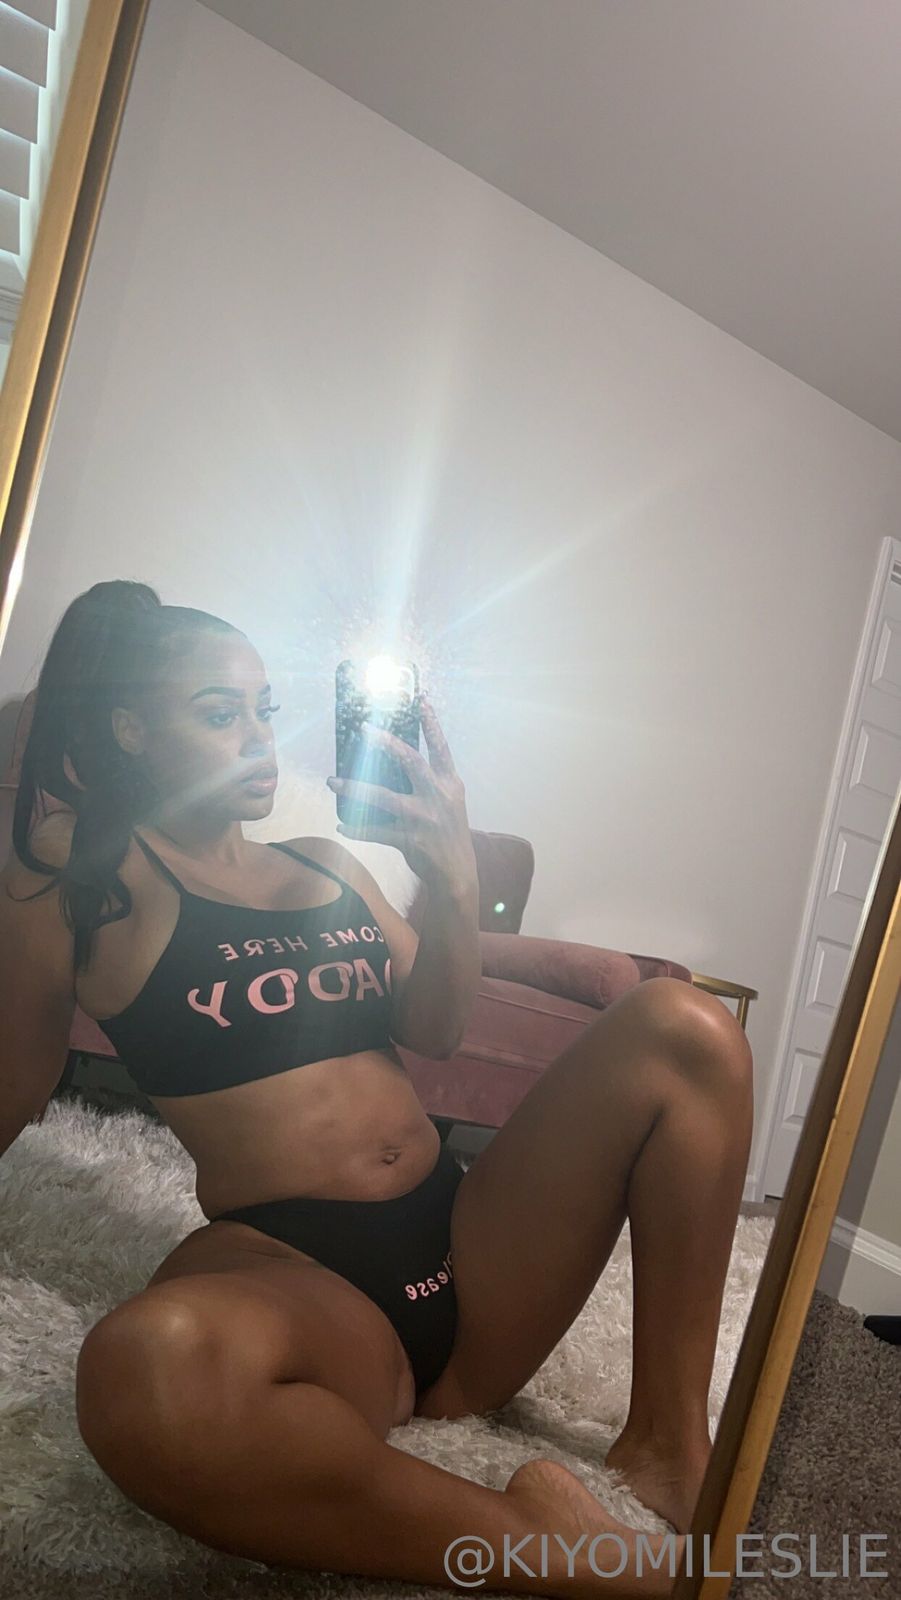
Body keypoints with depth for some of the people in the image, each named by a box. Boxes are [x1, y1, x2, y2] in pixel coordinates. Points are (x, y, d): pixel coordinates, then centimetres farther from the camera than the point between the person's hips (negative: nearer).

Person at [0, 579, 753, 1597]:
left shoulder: (327, 865, 18)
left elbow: (433, 1032, 8)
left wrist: (452, 879, -6)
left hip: (466, 1246, 6)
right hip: (283, 1270, -5)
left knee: (680, 1024, -9)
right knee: (144, 1372, -40)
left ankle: (669, 1451, -9)